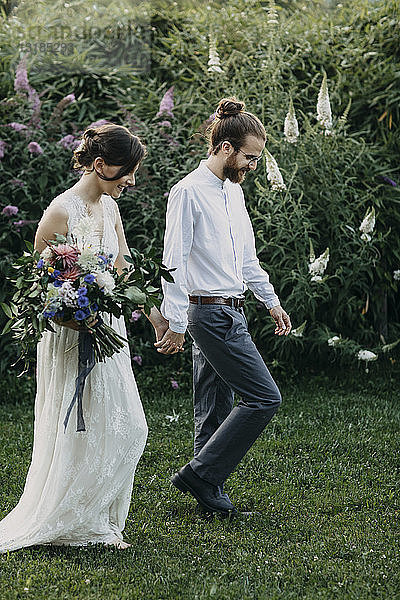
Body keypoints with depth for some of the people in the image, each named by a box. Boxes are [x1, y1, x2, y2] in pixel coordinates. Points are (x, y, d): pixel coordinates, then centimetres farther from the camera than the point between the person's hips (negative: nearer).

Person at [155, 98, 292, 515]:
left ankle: (211, 496, 16)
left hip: (230, 311, 9)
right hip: (210, 313, -9)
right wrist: (176, 323, -17)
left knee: (215, 411, 10)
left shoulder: (233, 190, 15)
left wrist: (271, 301, 25)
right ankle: (200, 475, -4)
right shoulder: (189, 192, -13)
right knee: (264, 398, -10)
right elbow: (174, 261, -15)